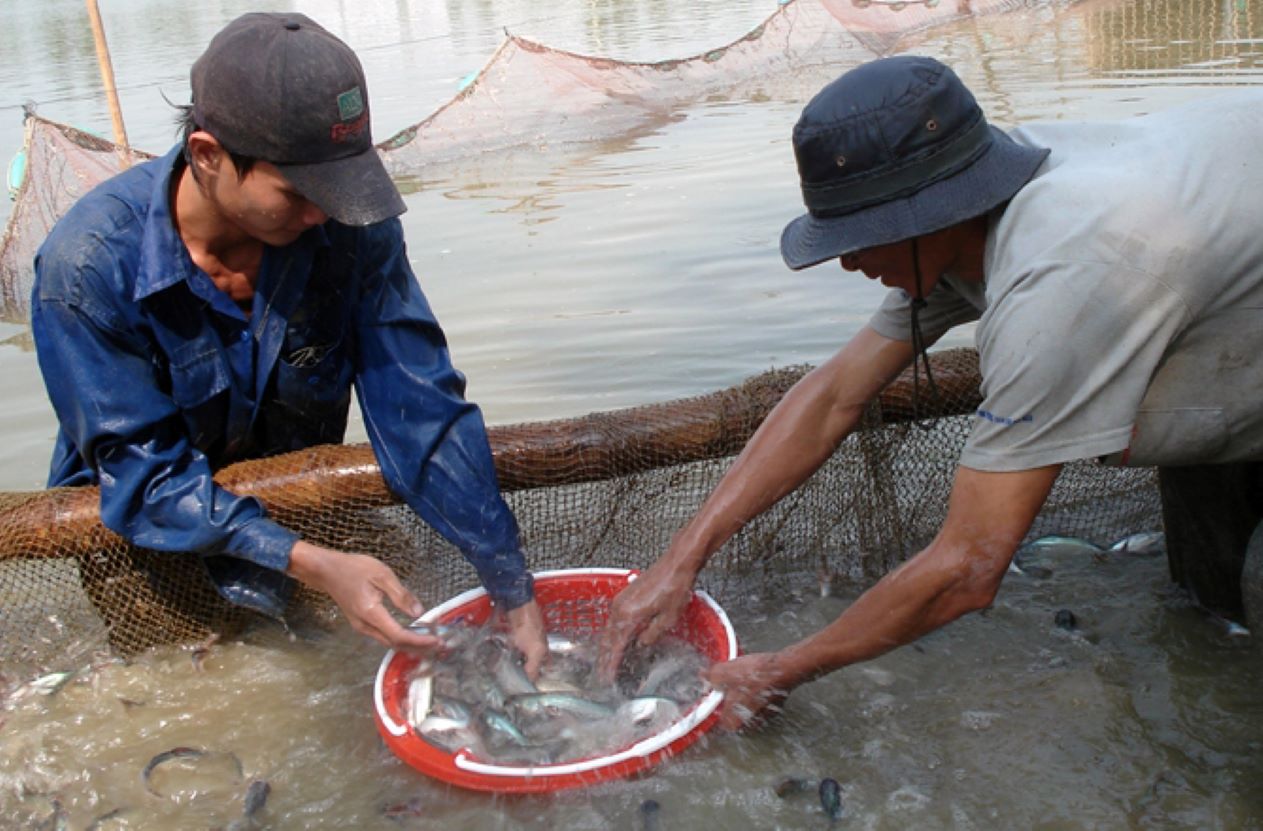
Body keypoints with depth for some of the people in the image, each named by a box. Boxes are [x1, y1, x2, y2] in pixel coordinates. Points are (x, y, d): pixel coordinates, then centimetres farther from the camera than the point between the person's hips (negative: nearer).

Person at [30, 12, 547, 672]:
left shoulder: (351, 225, -21)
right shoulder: (88, 266, -27)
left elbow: (422, 412, -22)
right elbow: (143, 474, -23)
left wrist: (516, 598, -26)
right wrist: (314, 565, -35)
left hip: (299, 511, 2)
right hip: (144, 543, -1)